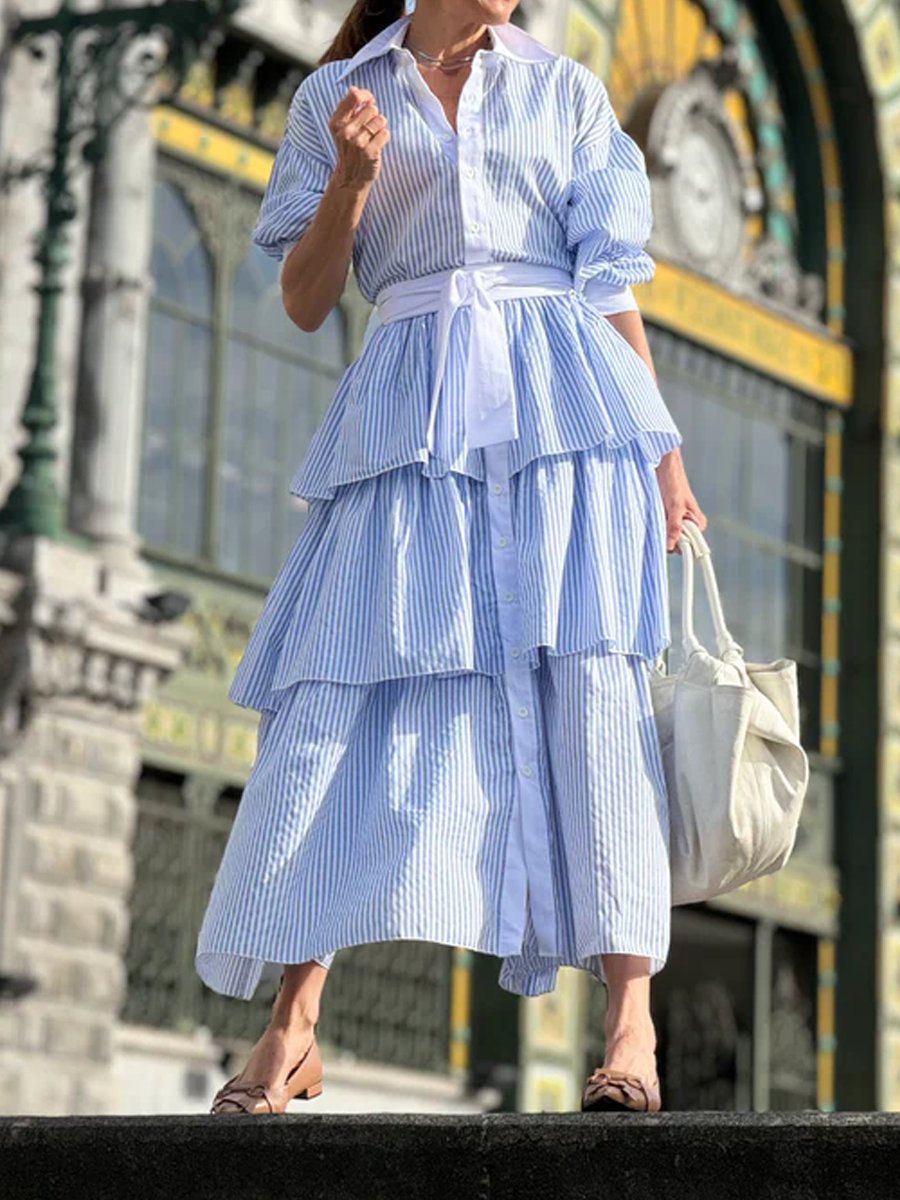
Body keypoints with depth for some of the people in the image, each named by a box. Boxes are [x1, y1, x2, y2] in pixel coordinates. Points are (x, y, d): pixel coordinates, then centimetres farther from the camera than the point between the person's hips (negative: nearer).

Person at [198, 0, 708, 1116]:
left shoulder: (567, 92, 14)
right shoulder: (336, 97, 13)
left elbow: (614, 291, 11)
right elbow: (305, 301, 10)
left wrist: (665, 454, 3)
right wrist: (351, 177, -7)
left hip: (562, 402, 0)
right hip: (409, 417, 0)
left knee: (589, 686, -9)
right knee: (341, 697, -7)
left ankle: (630, 1019, -9)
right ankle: (292, 1026, -2)